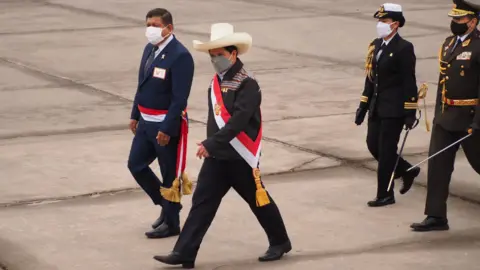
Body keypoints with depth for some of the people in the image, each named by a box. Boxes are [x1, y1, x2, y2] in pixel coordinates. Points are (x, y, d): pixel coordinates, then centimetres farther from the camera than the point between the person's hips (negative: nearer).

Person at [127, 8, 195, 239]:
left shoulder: (180, 56, -20)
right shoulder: (150, 49, 7)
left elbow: (180, 98, -22)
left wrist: (166, 129, -23)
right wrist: (135, 115, 16)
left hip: (167, 124, -9)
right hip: (146, 122, 9)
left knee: (170, 174, 4)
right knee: (136, 164, 14)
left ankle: (171, 223, 17)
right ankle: (165, 205, 31)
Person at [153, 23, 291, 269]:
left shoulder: (247, 84, -17)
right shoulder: (217, 82, 9)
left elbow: (238, 121, -26)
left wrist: (211, 144, -29)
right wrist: (211, 145, 17)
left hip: (240, 158, -7)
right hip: (216, 156, 7)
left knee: (258, 200, 9)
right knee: (202, 202, 1)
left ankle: (280, 242, 28)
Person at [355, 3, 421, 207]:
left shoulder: (404, 48, -13)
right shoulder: (376, 45, 10)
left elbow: (409, 82, -13)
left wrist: (410, 113, -15)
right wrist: (363, 106, 12)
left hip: (394, 109, -8)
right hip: (377, 107, 8)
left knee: (386, 150, -3)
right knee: (373, 145, 10)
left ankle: (385, 195, 8)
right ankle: (407, 171, 30)